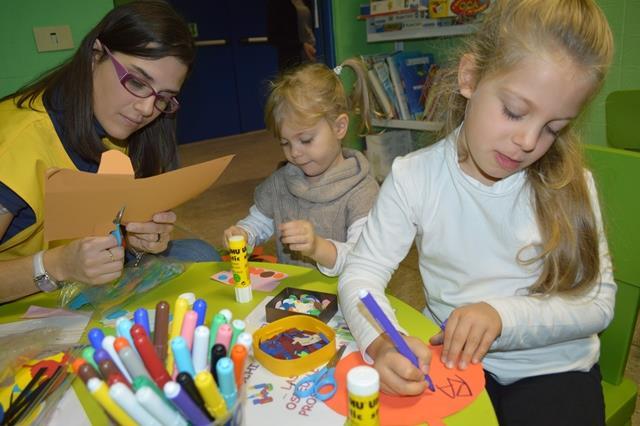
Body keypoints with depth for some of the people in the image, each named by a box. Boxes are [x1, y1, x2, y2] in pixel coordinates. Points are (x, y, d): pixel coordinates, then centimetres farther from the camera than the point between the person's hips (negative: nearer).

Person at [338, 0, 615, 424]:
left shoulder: (569, 184, -11)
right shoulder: (414, 177, -14)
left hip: (553, 369, 0)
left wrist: (502, 315, -24)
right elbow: (362, 272, -13)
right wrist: (383, 343, -34)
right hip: (452, 358, 1)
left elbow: (599, 302, -6)